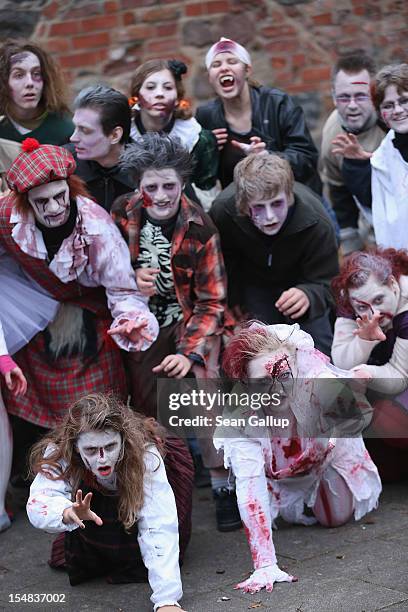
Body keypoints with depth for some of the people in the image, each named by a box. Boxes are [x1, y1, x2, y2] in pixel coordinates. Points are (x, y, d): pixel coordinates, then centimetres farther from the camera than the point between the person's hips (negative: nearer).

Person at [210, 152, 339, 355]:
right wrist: (234, 301, -2)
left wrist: (308, 296, -57)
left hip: (301, 283, -1)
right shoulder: (223, 210, -32)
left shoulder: (316, 223, -38)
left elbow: (325, 284, -34)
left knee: (317, 351, -8)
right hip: (254, 283, 1)